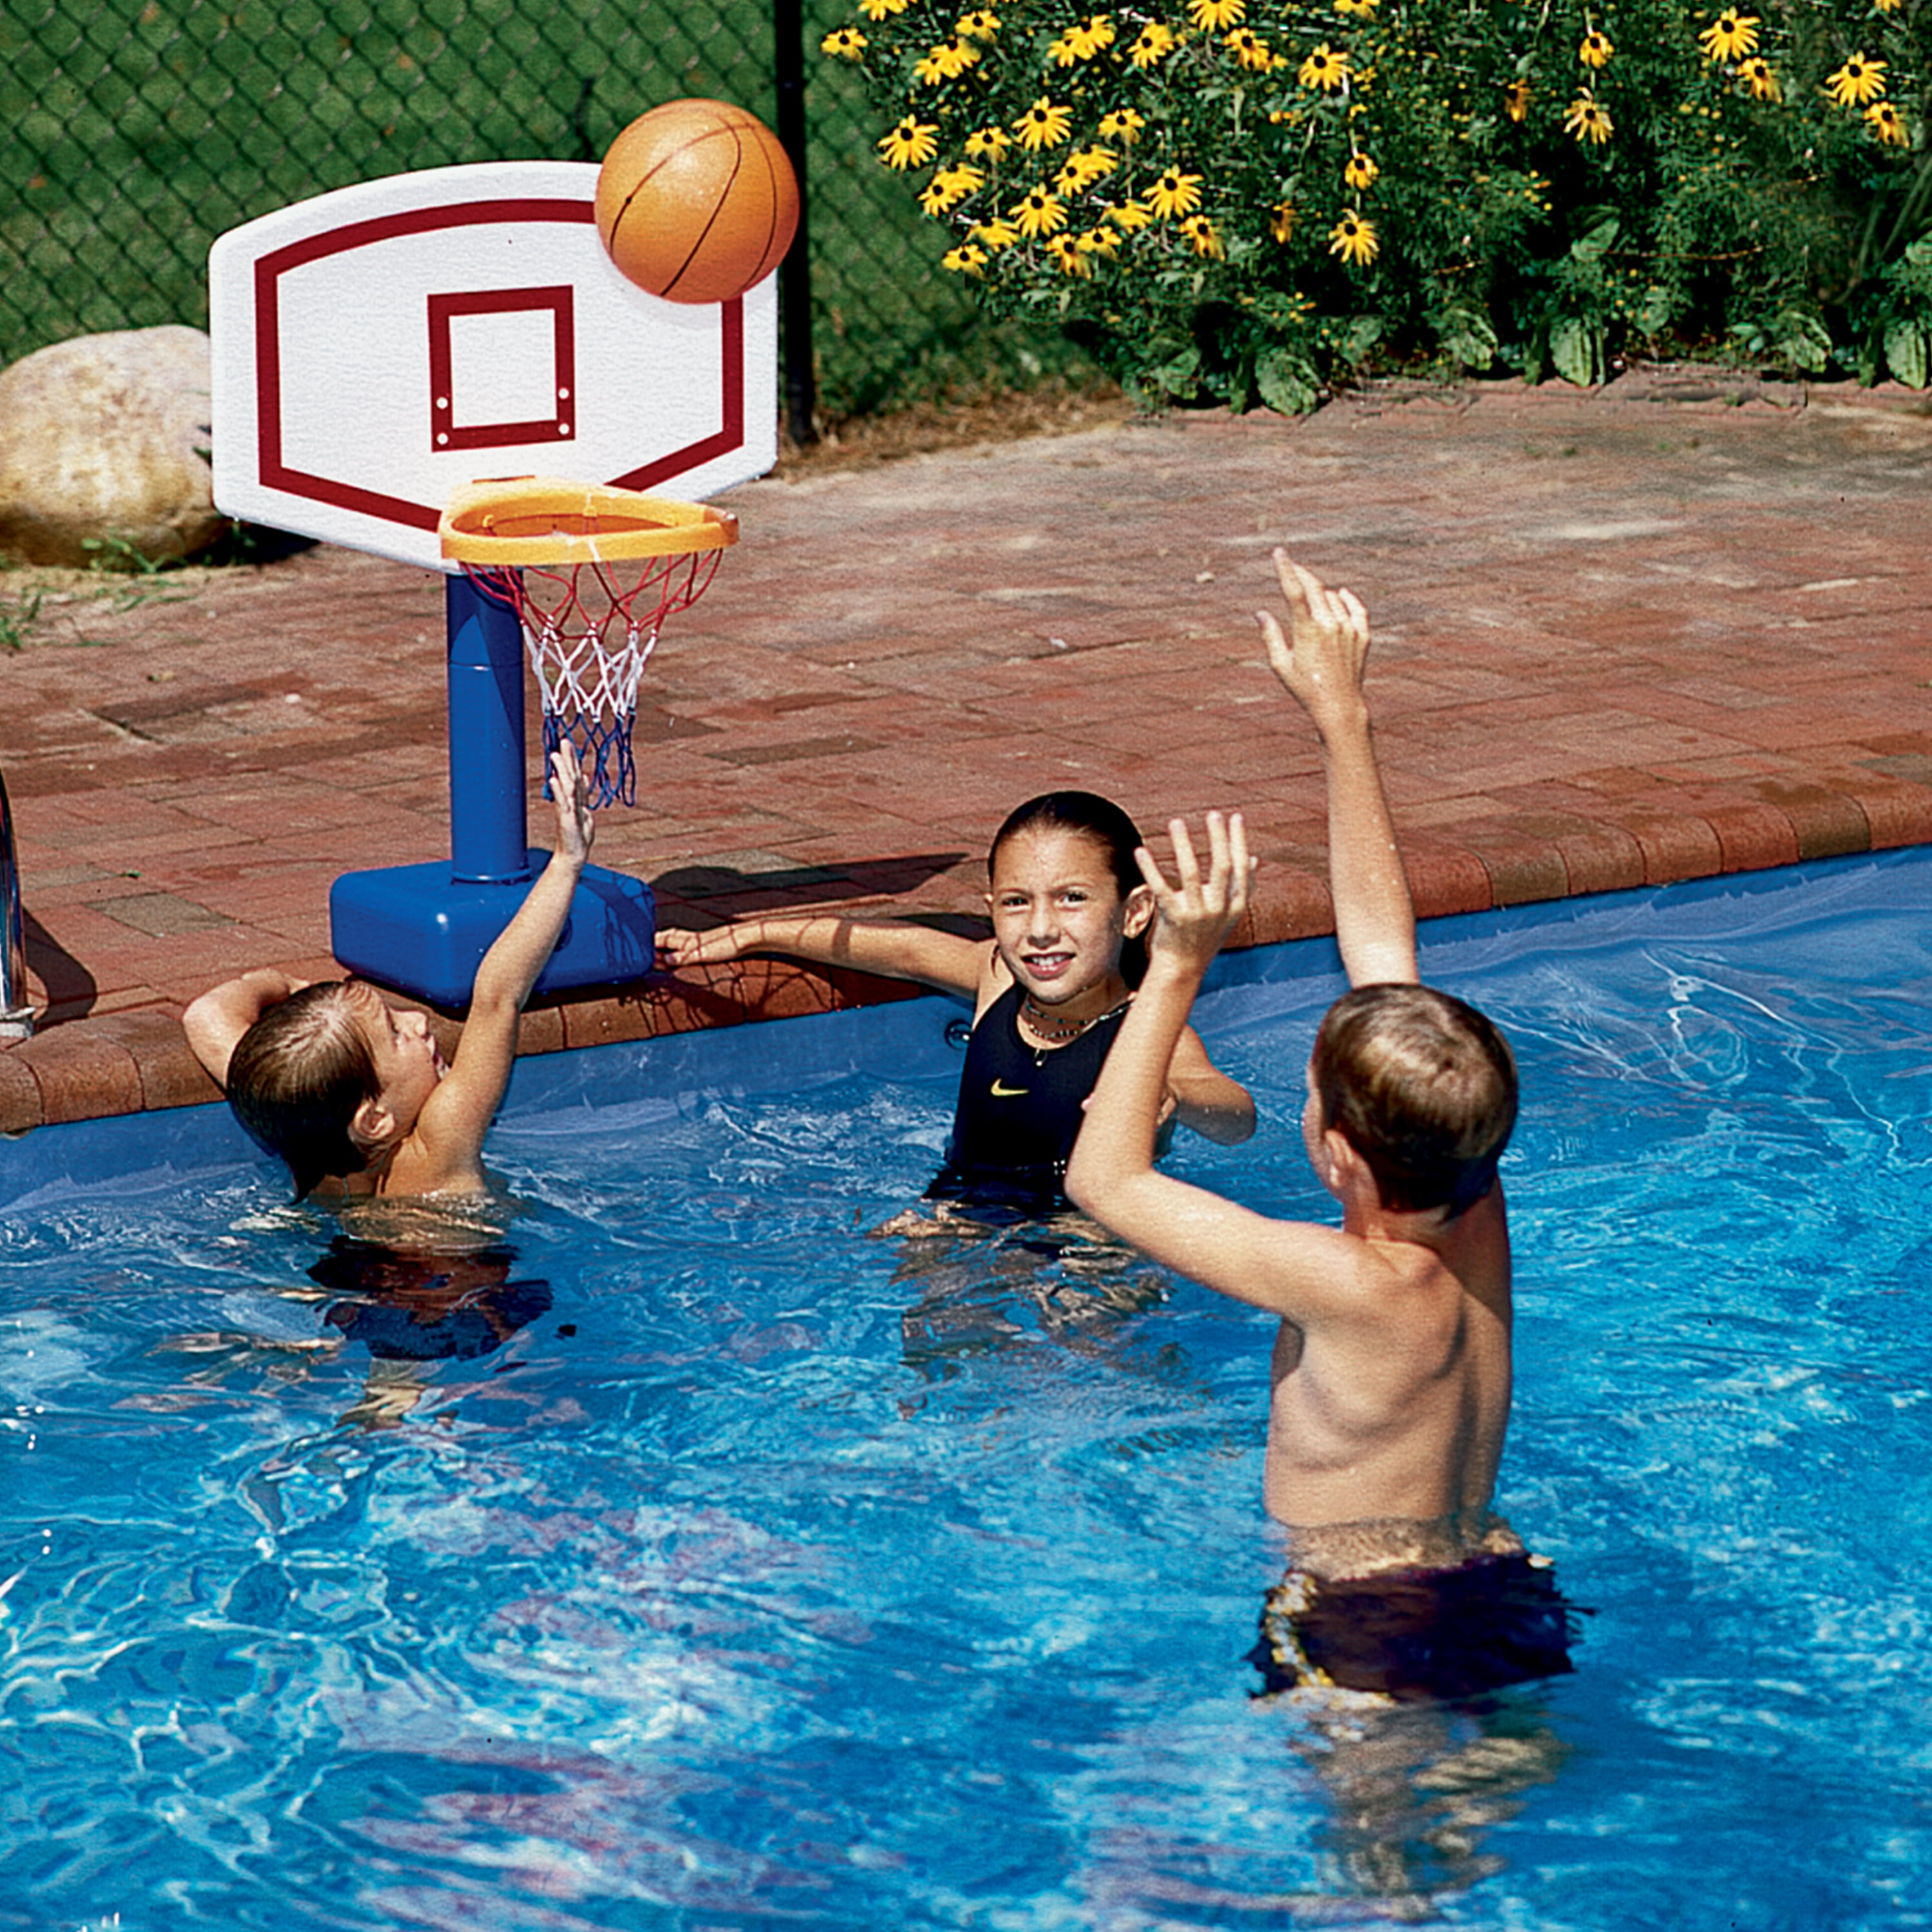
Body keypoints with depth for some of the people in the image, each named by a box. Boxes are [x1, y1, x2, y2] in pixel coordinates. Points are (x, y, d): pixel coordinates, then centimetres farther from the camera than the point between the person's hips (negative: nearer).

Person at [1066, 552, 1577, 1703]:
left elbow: (1105, 1178, -19)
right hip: (1509, 1596, 8)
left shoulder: (1360, 1287, -26)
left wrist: (1179, 967, -21)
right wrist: (1344, 718, 6)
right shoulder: (1475, 1219, -5)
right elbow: (1386, 950, 3)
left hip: (1366, 1640, -8)